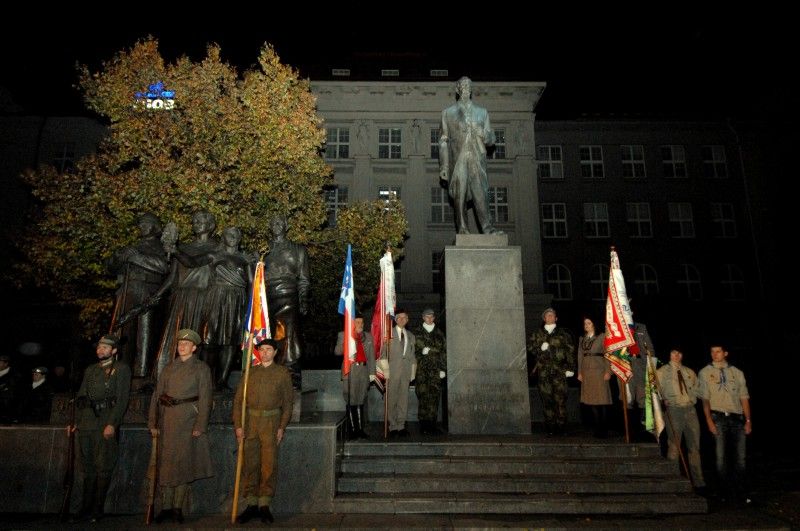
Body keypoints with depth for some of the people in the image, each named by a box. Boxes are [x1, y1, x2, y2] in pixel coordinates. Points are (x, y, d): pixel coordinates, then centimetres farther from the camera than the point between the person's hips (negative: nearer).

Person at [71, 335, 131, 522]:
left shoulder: (121, 369, 0)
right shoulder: (90, 370, 19)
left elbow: (122, 399, -7)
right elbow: (80, 396, 20)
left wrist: (112, 424, -15)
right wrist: (76, 421, 9)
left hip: (106, 424, -5)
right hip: (87, 423, 5)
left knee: (103, 467, -1)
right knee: (88, 467, 10)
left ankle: (97, 509, 6)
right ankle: (86, 507, 17)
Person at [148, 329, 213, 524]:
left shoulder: (201, 368, 1)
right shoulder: (169, 367, 13)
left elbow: (205, 398, -4)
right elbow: (157, 394, 11)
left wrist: (200, 426, -11)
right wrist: (153, 423, 4)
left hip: (187, 419, -4)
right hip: (167, 418, 4)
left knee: (184, 462, 0)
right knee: (166, 461, 6)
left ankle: (178, 507, 10)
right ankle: (166, 507, 16)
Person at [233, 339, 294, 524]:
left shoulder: (283, 373, 6)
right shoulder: (250, 372, 12)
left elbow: (288, 402, 4)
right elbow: (238, 399, 9)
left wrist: (282, 427, -4)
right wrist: (238, 425, -1)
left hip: (271, 422, -2)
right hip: (250, 421, 2)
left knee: (269, 464, -3)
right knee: (250, 464, 5)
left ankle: (264, 505, 7)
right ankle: (251, 504, 14)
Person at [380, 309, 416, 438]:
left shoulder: (411, 336, 17)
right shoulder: (389, 333, 5)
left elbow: (412, 355, 16)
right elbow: (383, 352, 1)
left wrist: (413, 372, 8)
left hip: (406, 371, 4)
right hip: (393, 370, -3)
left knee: (403, 398, 5)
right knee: (392, 399, -3)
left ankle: (401, 426, 12)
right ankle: (393, 427, 4)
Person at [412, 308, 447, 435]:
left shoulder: (439, 333, 13)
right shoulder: (417, 333, 9)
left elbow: (444, 352, 10)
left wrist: (443, 369, 3)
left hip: (435, 369, 2)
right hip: (422, 369, -2)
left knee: (434, 396, -3)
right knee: (423, 396, -5)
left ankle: (432, 424, 4)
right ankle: (424, 425, 1)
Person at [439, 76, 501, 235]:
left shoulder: (481, 112, 19)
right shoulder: (448, 113, 15)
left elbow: (491, 140, 17)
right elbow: (443, 141, 10)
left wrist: (483, 134, -7)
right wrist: (443, 166, 1)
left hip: (477, 160, 1)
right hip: (457, 160, -1)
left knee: (481, 193, -12)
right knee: (459, 195, -6)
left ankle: (487, 227, -18)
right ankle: (462, 228, -2)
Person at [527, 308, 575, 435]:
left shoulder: (563, 333, 10)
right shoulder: (537, 334, 15)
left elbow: (570, 350, 5)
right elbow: (530, 347, 12)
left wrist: (570, 368, -3)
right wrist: (540, 348, -7)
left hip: (559, 370, -1)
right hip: (544, 370, 2)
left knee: (560, 398, -6)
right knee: (547, 398, 0)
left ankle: (560, 425, 1)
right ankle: (550, 426, 7)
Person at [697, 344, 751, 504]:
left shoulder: (737, 373, 12)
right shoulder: (705, 373, 5)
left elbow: (744, 397, 10)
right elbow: (705, 398, 0)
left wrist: (748, 420, 3)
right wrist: (709, 420, -7)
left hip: (737, 417, 2)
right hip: (718, 417, -2)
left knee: (740, 457, 2)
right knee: (721, 456, 0)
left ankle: (741, 494, 11)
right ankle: (726, 493, 9)